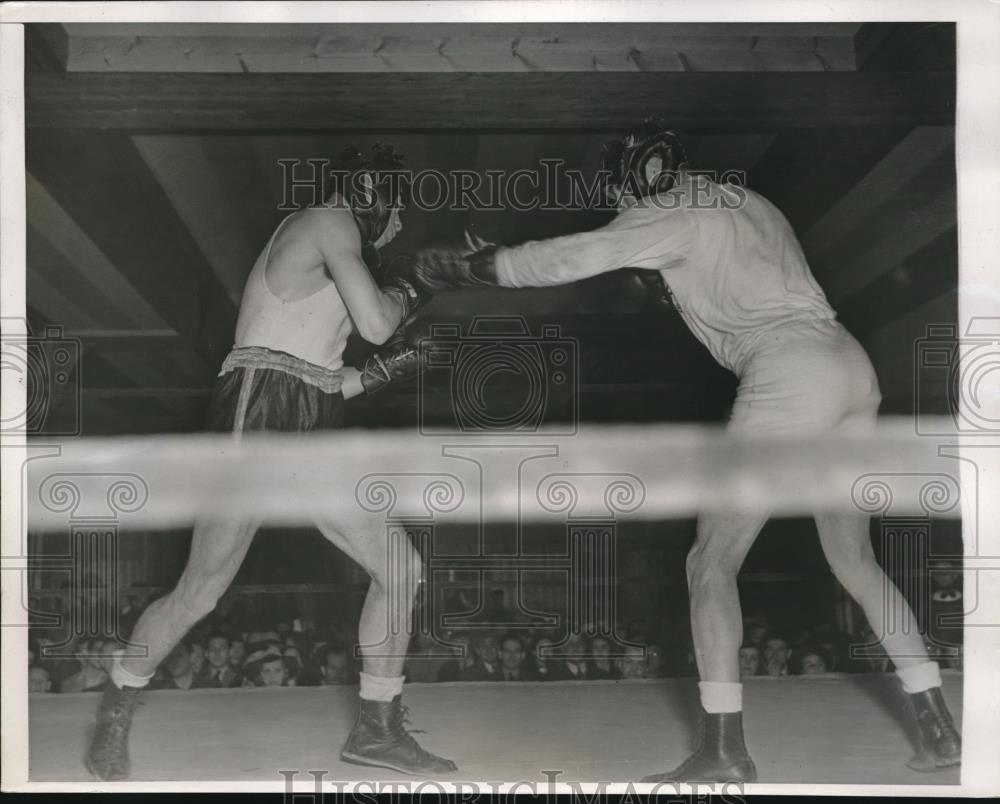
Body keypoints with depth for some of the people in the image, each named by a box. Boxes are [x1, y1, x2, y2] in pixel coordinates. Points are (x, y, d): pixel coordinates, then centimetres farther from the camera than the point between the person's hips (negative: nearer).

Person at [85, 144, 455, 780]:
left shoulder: (320, 266, 26)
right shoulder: (331, 222, -1)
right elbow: (377, 324, -12)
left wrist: (376, 374, 18)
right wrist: (403, 293, 7)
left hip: (312, 438, 10)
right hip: (258, 416, -10)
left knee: (403, 569, 2)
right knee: (201, 593, -8)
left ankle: (378, 730, 12)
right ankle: (117, 713, 17)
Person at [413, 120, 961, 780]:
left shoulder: (676, 210, 2)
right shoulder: (746, 203, 27)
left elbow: (572, 258, -5)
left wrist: (467, 267, 3)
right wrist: (668, 283, 22)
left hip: (790, 374, -8)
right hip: (851, 363, 9)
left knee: (711, 561, 0)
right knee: (854, 559, 19)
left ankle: (724, 750, -3)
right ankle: (940, 729, 19)